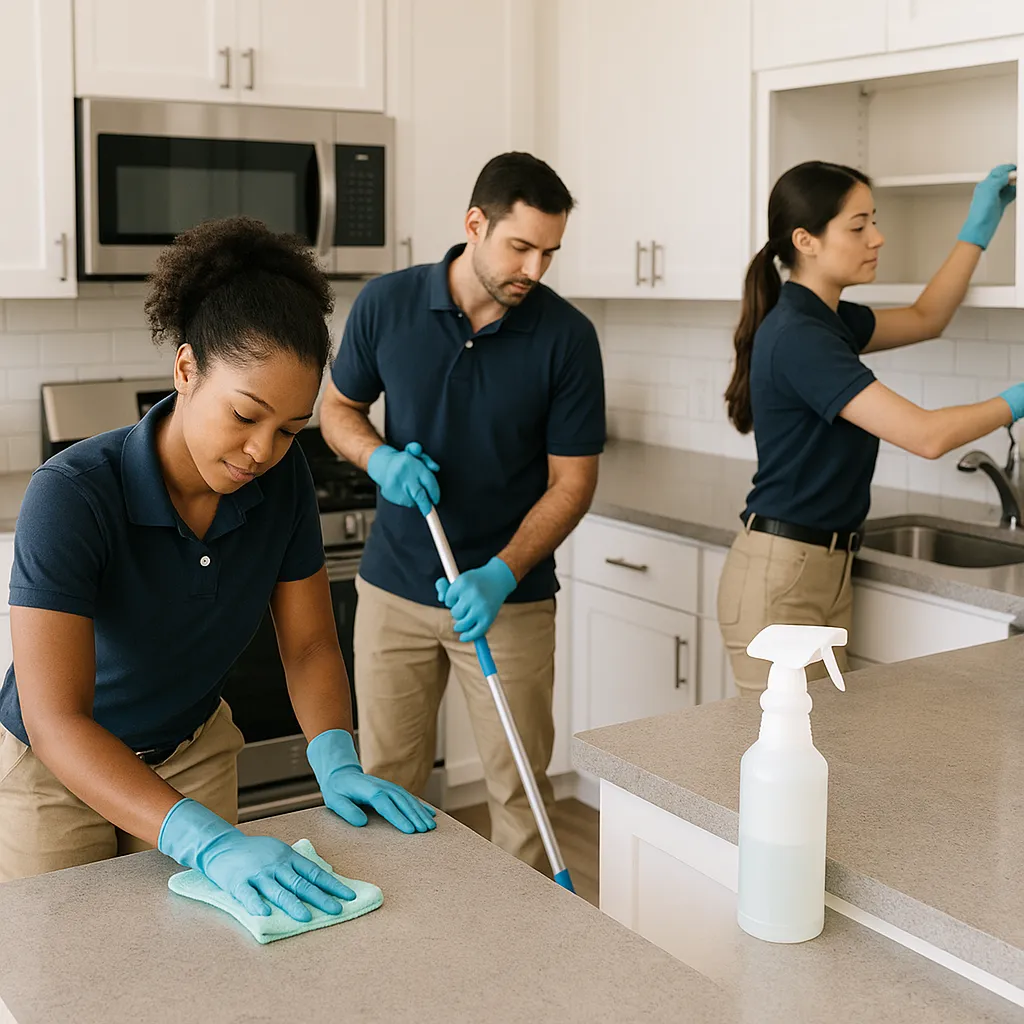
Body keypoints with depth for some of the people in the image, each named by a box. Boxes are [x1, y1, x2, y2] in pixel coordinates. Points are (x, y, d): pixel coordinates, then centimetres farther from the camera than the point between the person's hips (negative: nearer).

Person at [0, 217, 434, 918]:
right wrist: (209, 842, -47)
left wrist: (337, 764, -24)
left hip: (194, 753, 4)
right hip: (57, 774, -4)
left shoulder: (282, 479, -16)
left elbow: (310, 644, -6)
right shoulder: (72, 495, -32)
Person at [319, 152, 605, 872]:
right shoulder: (387, 304, -6)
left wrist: (501, 576, -20)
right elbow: (339, 407, 8)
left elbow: (572, 479, -7)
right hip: (394, 588, 2)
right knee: (385, 784, 10)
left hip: (509, 596, -1)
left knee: (521, 788, 6)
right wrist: (380, 457, -14)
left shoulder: (567, 335, -11)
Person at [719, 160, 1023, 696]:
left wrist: (979, 226, 19)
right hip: (780, 576, -9)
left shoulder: (828, 320, 10)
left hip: (827, 570, 9)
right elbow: (926, 435, -23)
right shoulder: (797, 336, -20)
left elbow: (924, 319, 27)